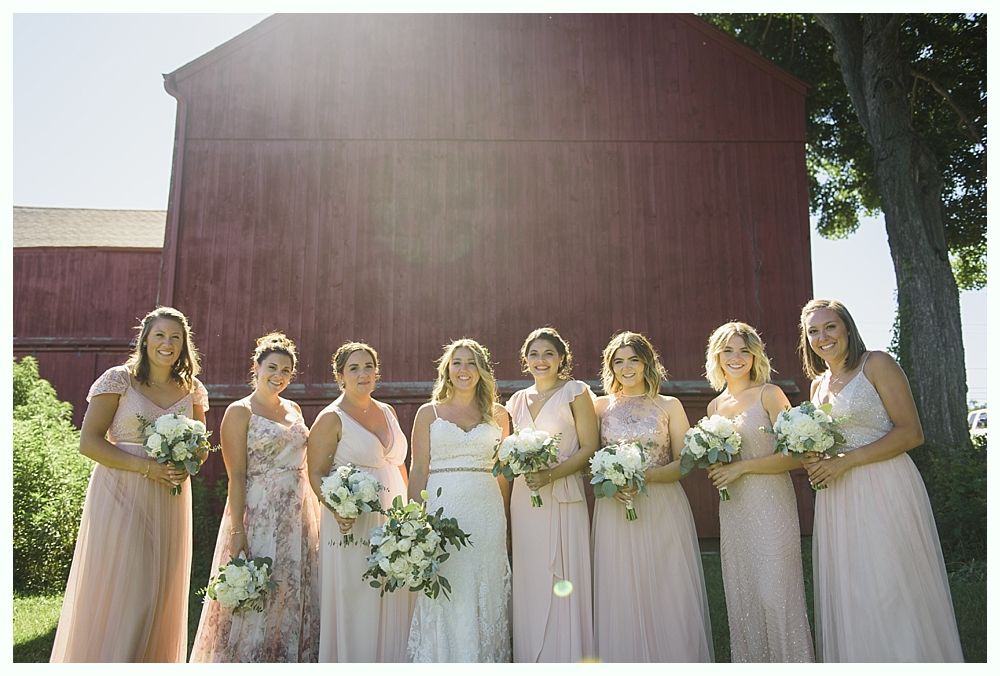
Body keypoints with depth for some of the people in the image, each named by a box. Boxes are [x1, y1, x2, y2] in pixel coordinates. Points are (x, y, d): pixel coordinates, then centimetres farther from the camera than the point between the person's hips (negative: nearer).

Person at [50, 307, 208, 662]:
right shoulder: (118, 379, -4)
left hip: (170, 502, 4)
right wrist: (145, 466, -18)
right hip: (120, 498, -4)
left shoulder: (192, 390, 8)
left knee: (160, 596, 9)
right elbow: (89, 441, -9)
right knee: (114, 593, -1)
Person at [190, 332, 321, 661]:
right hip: (259, 514, -6)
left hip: (299, 515, 6)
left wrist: (316, 517, 11)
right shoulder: (240, 411, -5)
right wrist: (238, 532, -17)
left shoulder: (294, 409, 13)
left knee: (294, 600, 11)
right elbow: (236, 477, -10)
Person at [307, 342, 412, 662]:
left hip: (393, 523, 6)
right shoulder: (331, 418, -5)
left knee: (394, 604, 10)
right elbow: (316, 473, -8)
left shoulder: (388, 412, 13)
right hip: (352, 524, -5)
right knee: (356, 605, 0)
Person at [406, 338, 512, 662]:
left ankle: (484, 659, 19)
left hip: (487, 511, 1)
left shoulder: (498, 414, 10)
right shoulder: (428, 413, 7)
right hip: (442, 509, -1)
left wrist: (504, 520, 5)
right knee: (444, 596, 2)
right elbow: (418, 469, 4)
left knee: (485, 594, 6)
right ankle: (443, 660, 16)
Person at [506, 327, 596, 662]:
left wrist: (551, 474, -17)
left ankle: (567, 659, 14)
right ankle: (530, 659, 20)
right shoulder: (517, 400, 14)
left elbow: (588, 448, -6)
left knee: (563, 582, -1)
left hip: (563, 499, -4)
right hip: (524, 500, 4)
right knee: (529, 583, 7)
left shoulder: (575, 392, 0)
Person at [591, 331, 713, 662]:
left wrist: (643, 476, -15)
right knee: (622, 600, 4)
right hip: (615, 511, 1)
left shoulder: (670, 406, 6)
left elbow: (684, 463, 0)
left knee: (670, 598, 2)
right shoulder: (601, 406, 8)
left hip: (663, 510, 0)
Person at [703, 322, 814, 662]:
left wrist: (742, 467, -15)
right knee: (742, 596, 11)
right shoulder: (715, 406, 13)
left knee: (775, 593, -5)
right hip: (732, 510, 6)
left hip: (770, 506, -6)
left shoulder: (769, 394, -5)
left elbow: (795, 456, -12)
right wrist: (713, 469, 1)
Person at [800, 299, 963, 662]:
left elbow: (911, 433, -12)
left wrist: (845, 461, -17)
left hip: (883, 491, -6)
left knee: (892, 593, -2)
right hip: (836, 499, 6)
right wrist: (815, 465, 1)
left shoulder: (876, 364, -4)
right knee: (847, 598, 9)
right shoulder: (818, 384, 15)